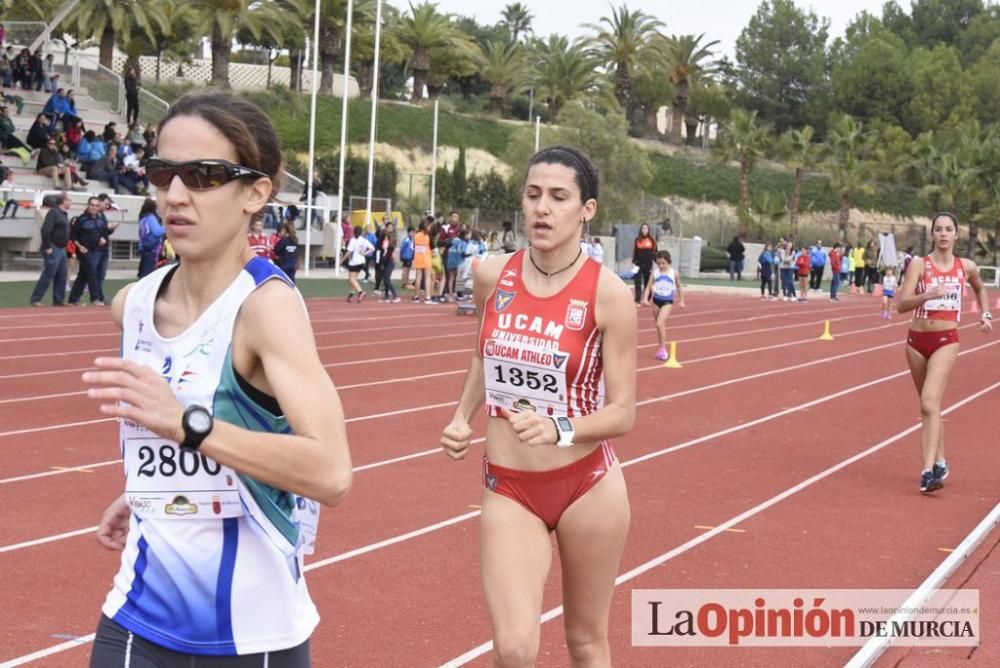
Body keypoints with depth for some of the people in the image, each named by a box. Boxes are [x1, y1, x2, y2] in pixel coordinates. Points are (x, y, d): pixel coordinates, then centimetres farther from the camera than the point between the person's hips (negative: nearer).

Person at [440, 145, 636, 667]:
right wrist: (462, 419, 2)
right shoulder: (492, 276, -3)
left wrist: (559, 428, -29)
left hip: (587, 486, -2)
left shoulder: (608, 293, -14)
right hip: (508, 488, 2)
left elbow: (622, 412, -12)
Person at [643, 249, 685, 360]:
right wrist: (646, 298, -12)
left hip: (667, 302, -3)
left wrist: (681, 300, 14)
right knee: (659, 325, 12)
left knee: (660, 323, -18)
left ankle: (662, 348, -10)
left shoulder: (673, 273, -3)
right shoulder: (655, 272, -2)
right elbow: (649, 286, 0)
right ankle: (661, 348, 25)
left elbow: (678, 287, 10)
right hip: (656, 300, 3)